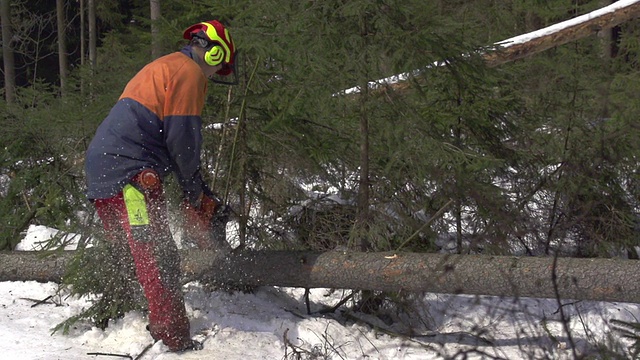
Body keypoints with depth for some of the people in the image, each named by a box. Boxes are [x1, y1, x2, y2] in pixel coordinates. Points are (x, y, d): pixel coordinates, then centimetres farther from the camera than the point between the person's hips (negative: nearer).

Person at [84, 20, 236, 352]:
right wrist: (196, 194, 5)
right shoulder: (190, 72, -4)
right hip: (130, 175, -10)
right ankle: (176, 343, -12)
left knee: (126, 256, 20)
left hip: (102, 170, 10)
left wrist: (198, 192, 25)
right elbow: (182, 140, -9)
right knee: (161, 261, -11)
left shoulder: (164, 68, 28)